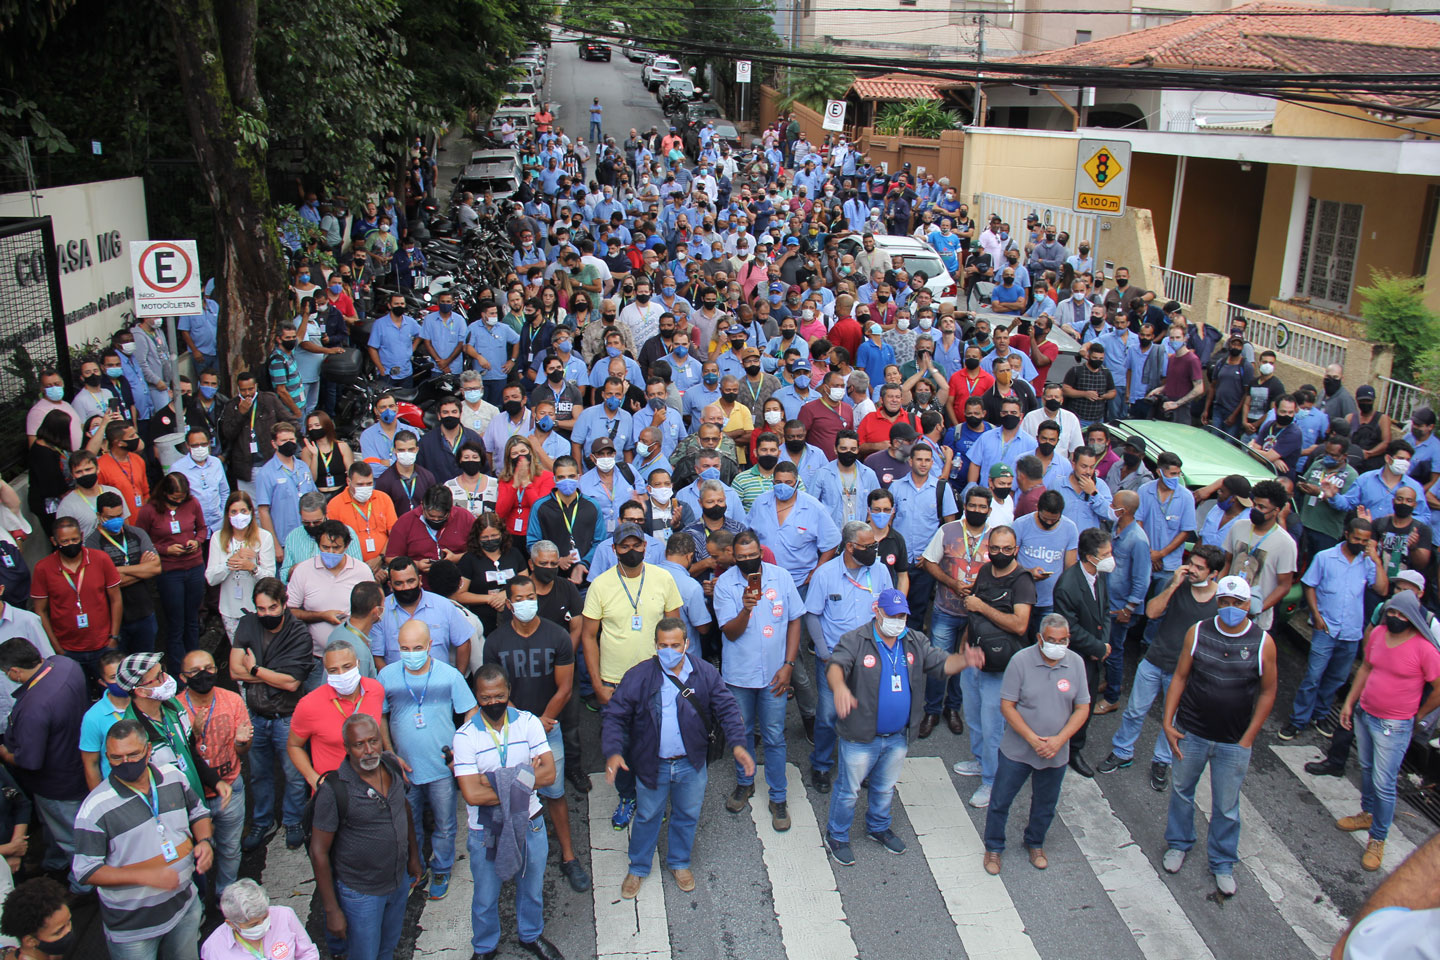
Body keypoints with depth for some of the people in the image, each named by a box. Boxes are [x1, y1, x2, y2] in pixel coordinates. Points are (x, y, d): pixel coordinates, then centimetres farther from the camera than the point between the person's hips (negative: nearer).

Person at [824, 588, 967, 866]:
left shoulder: (915, 642, -1)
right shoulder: (855, 641, -18)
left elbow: (942, 663, 0)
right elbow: (836, 665, -32)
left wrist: (963, 660, -23)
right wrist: (840, 687, -56)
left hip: (897, 737, 5)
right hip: (861, 738, -5)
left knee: (885, 787, 26)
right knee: (848, 789, 11)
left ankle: (878, 827, 50)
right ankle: (836, 836, 32)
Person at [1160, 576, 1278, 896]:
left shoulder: (1263, 642, -9)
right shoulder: (1198, 632, -7)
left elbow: (1268, 692, -2)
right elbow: (1180, 677, 0)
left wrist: (1248, 738, -5)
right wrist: (1168, 722, -4)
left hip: (1234, 742, -1)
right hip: (1190, 733, 1)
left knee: (1226, 806, 11)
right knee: (1182, 791, 18)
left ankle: (1223, 862, 32)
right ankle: (1178, 843, 42)